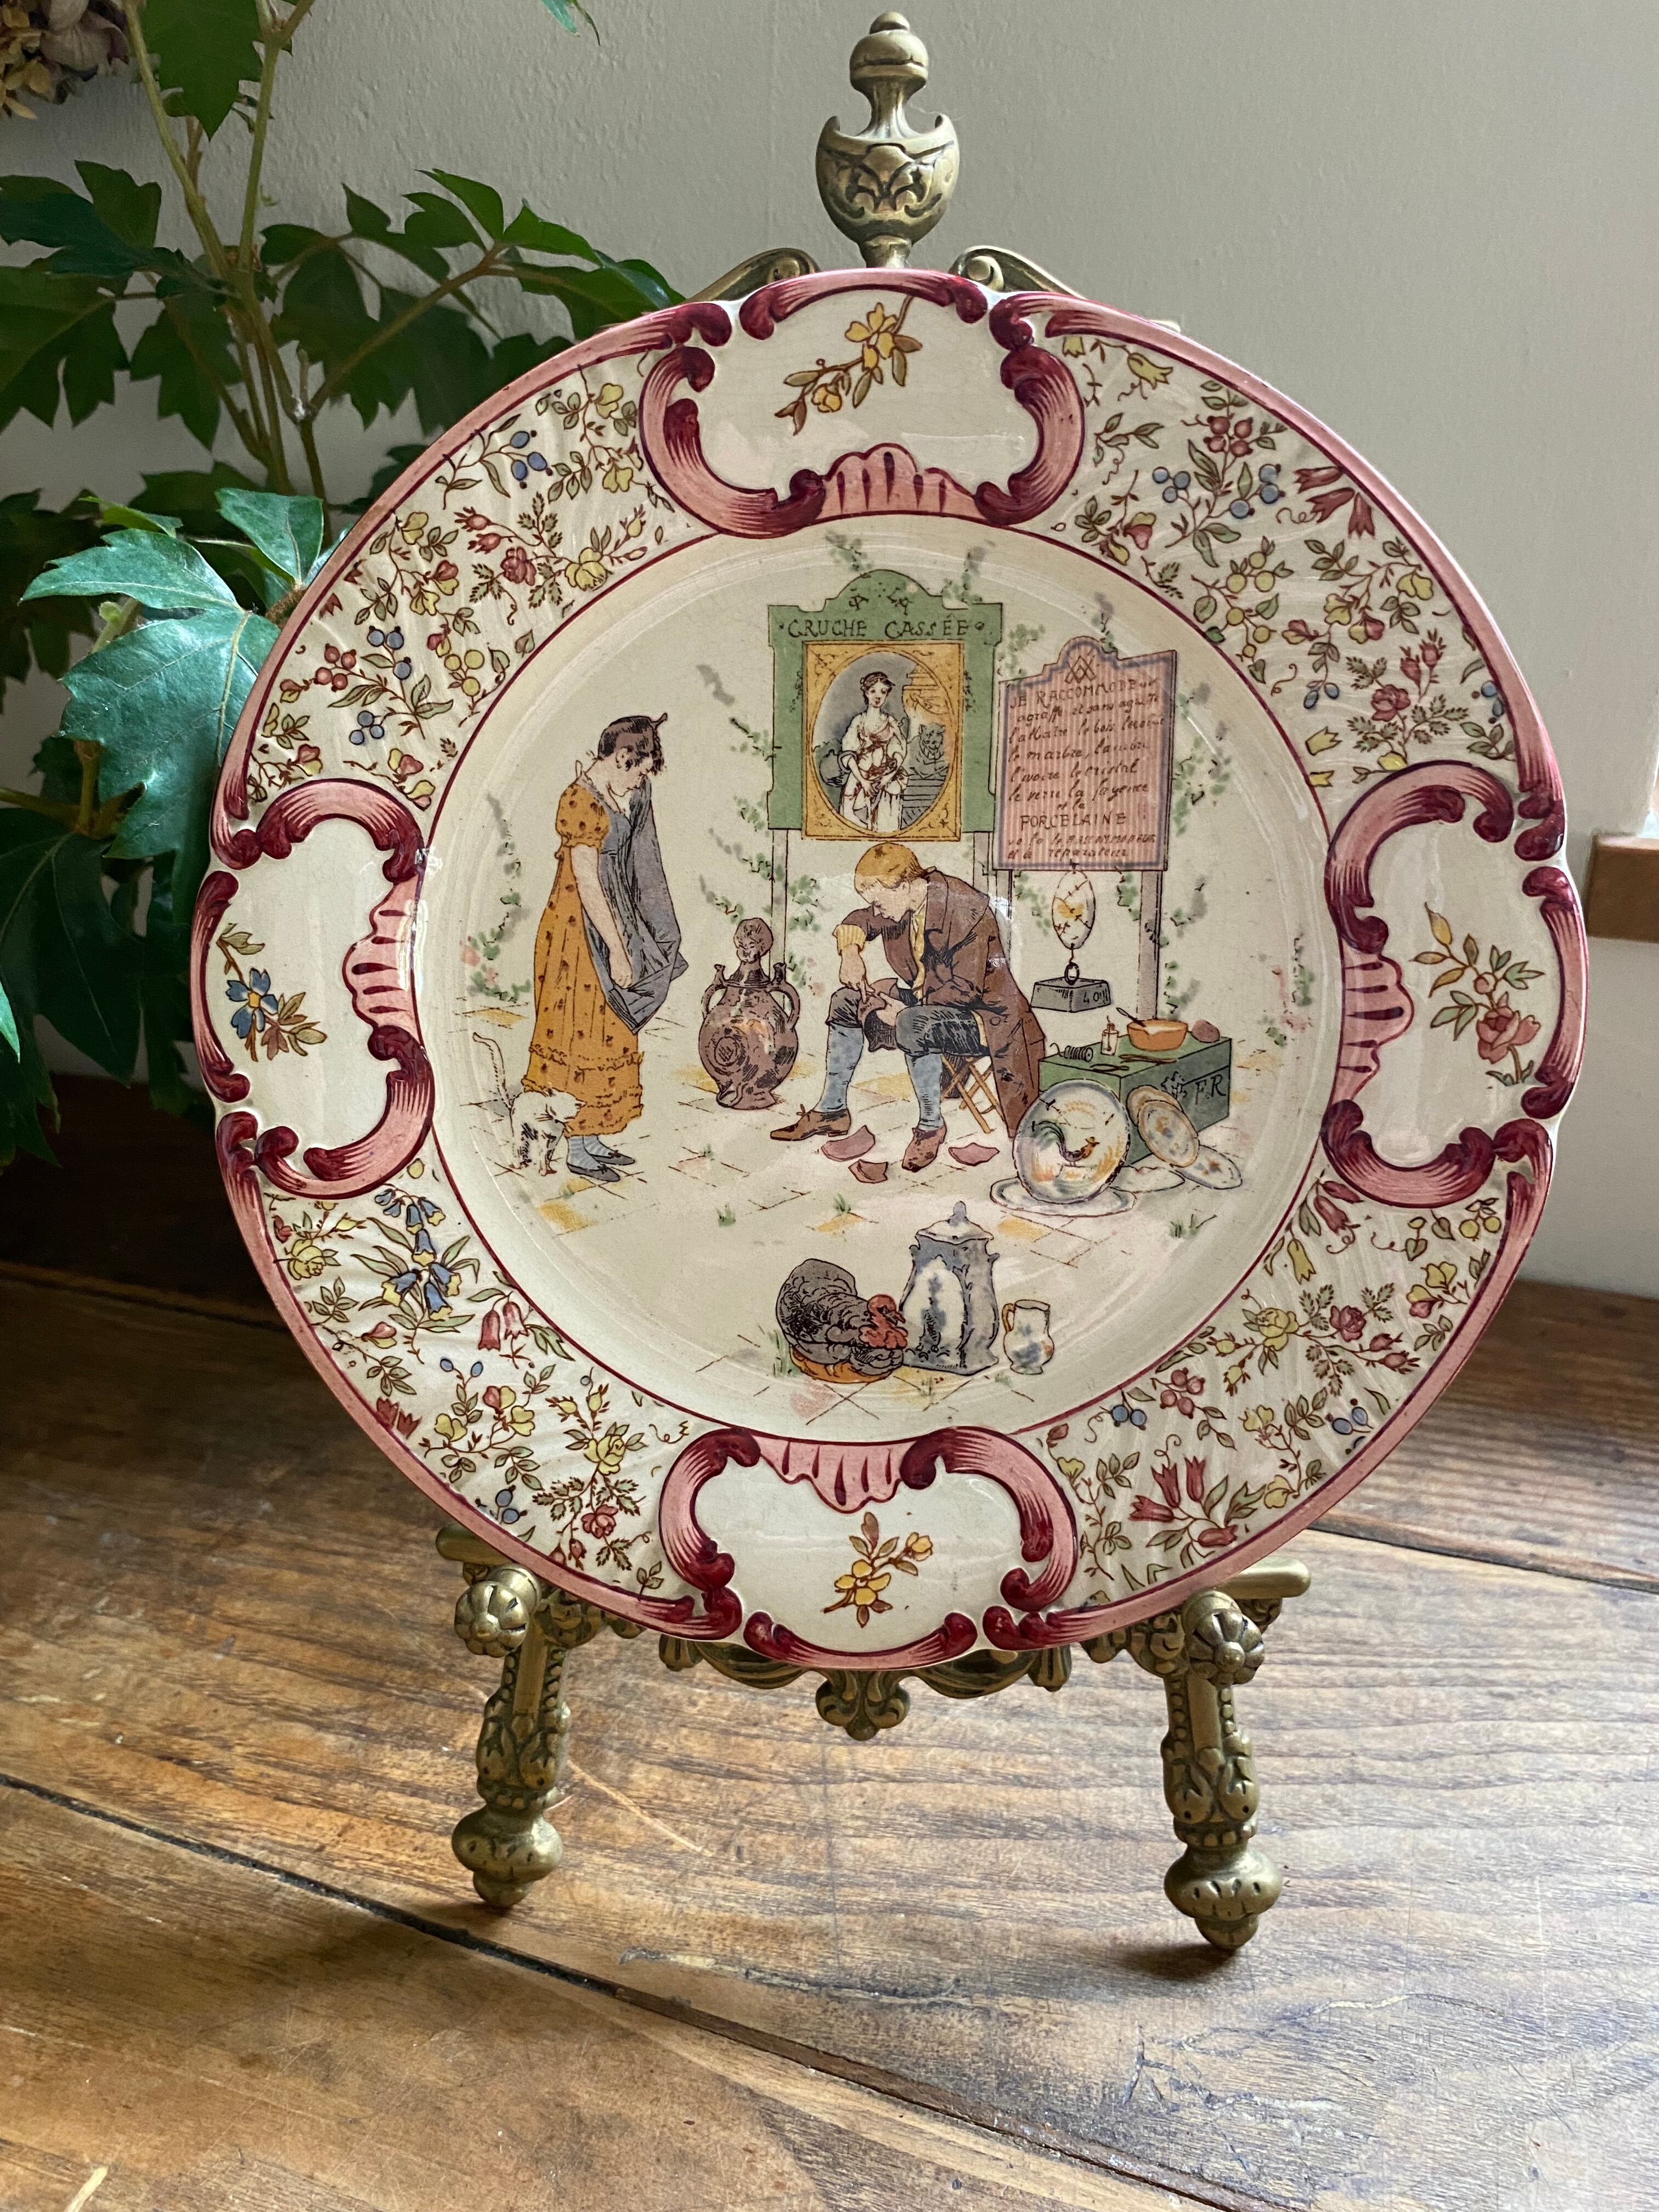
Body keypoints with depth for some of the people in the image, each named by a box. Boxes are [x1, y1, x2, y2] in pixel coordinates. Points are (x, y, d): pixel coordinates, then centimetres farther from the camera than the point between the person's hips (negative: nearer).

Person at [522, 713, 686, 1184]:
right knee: (585, 1038, -1)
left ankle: (593, 1139, 24)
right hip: (578, 933, -9)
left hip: (608, 925, 9)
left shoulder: (620, 795, 8)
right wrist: (617, 949, -20)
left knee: (609, 1034, 14)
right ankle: (578, 1150, 10)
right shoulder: (581, 803, -20)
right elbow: (588, 885, -21)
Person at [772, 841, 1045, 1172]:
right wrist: (851, 951, -2)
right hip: (923, 1000, 9)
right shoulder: (902, 901, -3)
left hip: (981, 1015, -9)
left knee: (914, 1024, -38)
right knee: (846, 1001, 4)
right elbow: (861, 920, 19)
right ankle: (832, 1110, 10)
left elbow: (966, 990, -26)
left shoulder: (967, 911, -26)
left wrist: (903, 1009, -26)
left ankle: (931, 1124, -18)